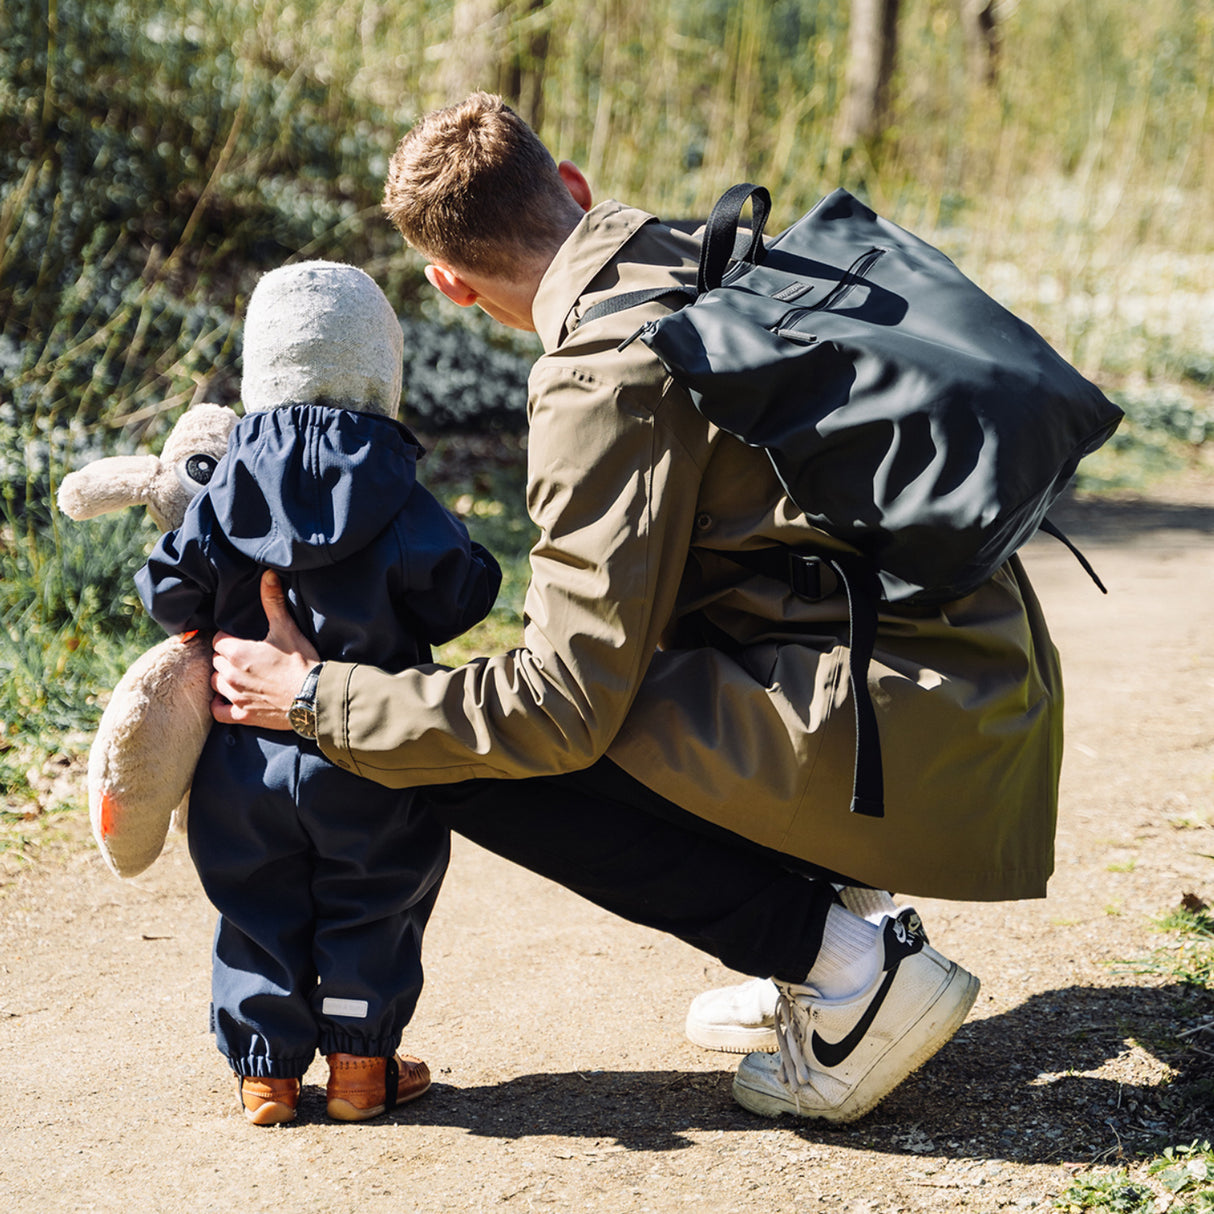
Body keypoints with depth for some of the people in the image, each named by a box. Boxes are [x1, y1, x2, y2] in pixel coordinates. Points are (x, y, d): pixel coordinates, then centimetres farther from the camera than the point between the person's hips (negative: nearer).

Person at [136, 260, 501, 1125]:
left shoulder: (226, 487, -3)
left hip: (248, 755, 3)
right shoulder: (390, 494, -10)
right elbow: (456, 595, -11)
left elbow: (173, 593, -4)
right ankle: (360, 1064, 16)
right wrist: (462, 563, 10)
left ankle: (267, 1069, 17)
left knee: (259, 908, 14)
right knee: (371, 905, 11)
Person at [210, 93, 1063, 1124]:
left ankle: (847, 962, -2)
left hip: (912, 734, -9)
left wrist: (317, 697, -7)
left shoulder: (606, 372, -15)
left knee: (475, 766, -7)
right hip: (991, 678, 9)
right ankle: (834, 903, 18)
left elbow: (564, 707, -17)